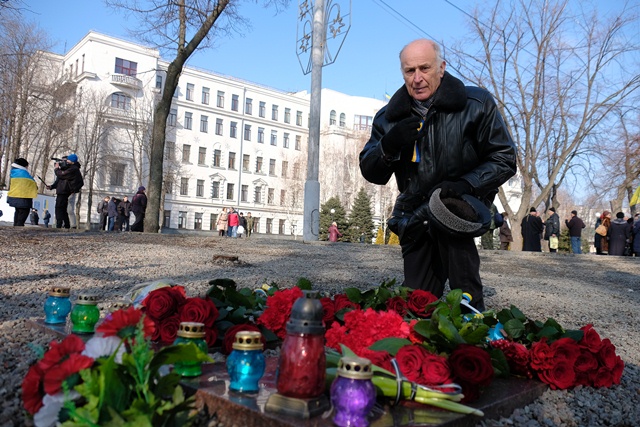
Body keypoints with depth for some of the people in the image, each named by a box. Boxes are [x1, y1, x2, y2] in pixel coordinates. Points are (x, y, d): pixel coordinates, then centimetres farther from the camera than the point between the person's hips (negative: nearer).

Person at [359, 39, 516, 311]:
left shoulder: (477, 103, -10)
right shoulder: (389, 117, 0)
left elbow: (504, 159, -8)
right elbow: (372, 174, -1)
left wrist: (466, 184, -27)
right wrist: (389, 145, -24)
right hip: (414, 217, 4)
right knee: (417, 299, 5)